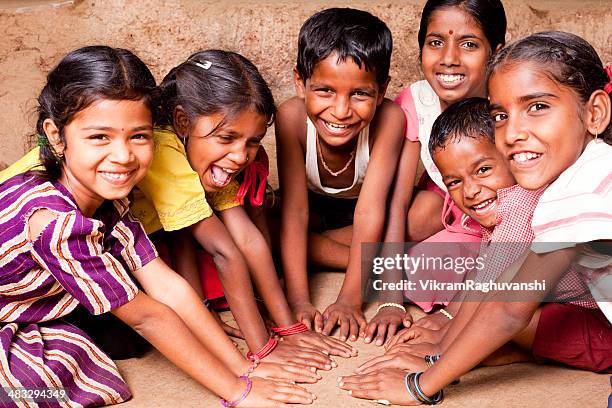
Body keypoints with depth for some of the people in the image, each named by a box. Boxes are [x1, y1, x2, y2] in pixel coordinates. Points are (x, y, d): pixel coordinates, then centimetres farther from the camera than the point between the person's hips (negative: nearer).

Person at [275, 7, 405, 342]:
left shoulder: (388, 118, -35)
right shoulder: (292, 117, -33)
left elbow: (370, 210, -36)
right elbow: (295, 211, -33)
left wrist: (349, 300, -41)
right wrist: (298, 301, -40)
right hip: (315, 207, 2)